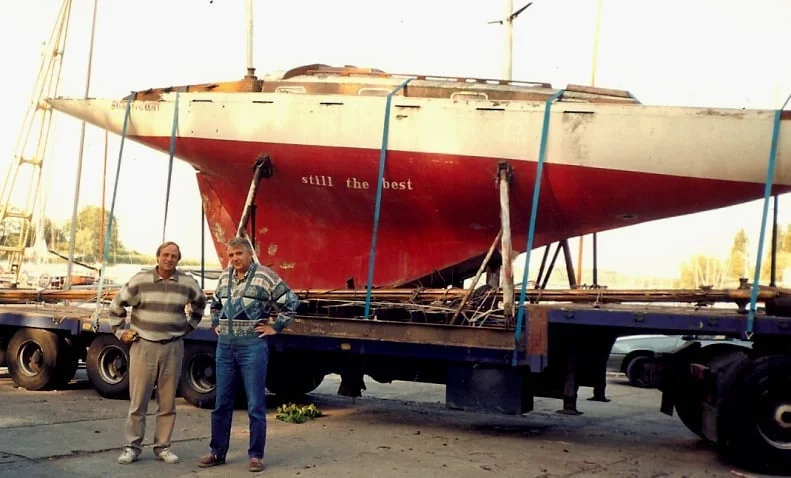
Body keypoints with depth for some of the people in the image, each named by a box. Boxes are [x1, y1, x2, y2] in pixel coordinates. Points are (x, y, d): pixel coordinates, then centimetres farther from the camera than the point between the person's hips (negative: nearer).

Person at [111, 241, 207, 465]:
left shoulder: (187, 283, 3)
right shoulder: (140, 281, -2)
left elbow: (200, 303, 23)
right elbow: (116, 306, 8)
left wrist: (189, 326, 16)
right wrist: (121, 332, 5)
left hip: (173, 348, 2)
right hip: (143, 346, -2)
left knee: (168, 402, 7)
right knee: (138, 401, 1)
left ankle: (163, 447, 17)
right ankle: (132, 447, 11)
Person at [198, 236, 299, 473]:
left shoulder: (264, 275, -7)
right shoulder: (225, 276, 11)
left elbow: (291, 302, -5)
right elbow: (215, 303, 30)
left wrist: (275, 327, -4)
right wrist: (216, 324, 18)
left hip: (252, 346, -5)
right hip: (225, 345, 6)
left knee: (255, 404, 0)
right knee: (221, 403, 11)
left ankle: (256, 455, 8)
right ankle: (217, 452, 21)